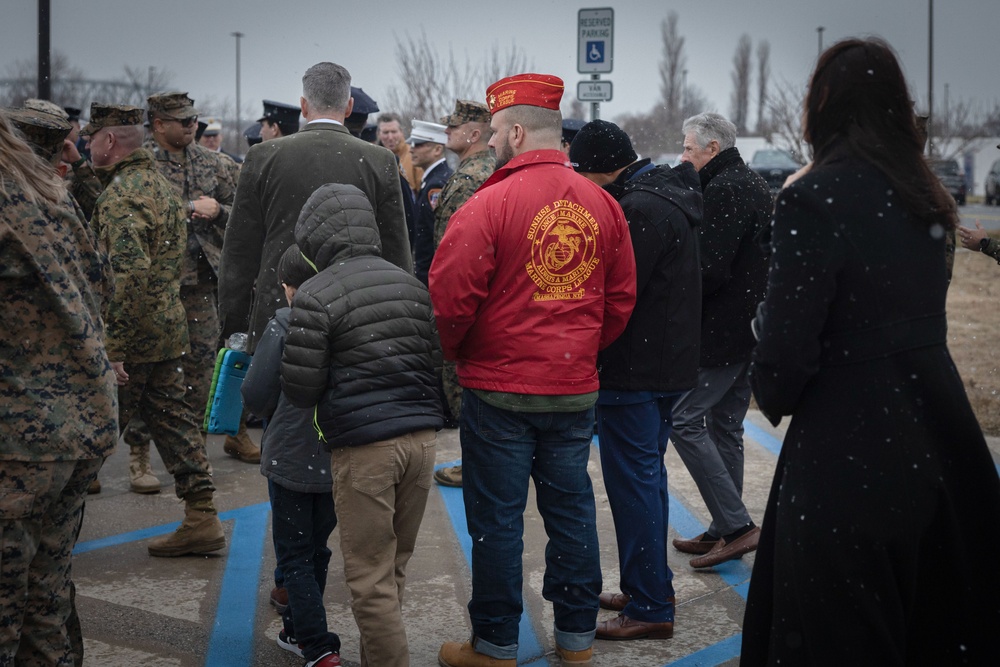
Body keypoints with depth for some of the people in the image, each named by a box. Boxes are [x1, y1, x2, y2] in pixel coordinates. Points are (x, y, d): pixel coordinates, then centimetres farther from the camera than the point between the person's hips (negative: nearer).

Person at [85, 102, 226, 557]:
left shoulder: (120, 196, -17)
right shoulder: (158, 183, 15)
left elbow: (130, 276, -26)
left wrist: (112, 348, -25)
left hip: (134, 337, -9)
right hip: (168, 330, 9)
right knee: (173, 420, 12)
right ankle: (201, 518, 14)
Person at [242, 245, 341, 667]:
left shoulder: (286, 322, -15)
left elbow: (255, 394, -14)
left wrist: (274, 413, 7)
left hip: (291, 456, -4)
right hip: (339, 458, 4)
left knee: (294, 556, 7)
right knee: (316, 549, 21)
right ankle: (298, 630, 34)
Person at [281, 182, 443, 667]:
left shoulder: (316, 296, -8)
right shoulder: (410, 285, 10)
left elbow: (299, 390, -8)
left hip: (364, 446, -6)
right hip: (421, 436, 6)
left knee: (371, 579, 3)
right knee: (395, 569, 16)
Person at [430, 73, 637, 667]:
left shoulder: (489, 204, -14)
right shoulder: (603, 204, 3)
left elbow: (451, 300, -14)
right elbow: (622, 298, 8)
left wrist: (457, 353, 5)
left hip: (501, 388, -5)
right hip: (576, 388, 5)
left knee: (497, 518, 6)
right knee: (571, 508, 14)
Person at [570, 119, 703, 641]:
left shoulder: (640, 208, -20)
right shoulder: (668, 196, 13)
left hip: (634, 369, -10)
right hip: (669, 363, 10)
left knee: (633, 483, -4)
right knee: (647, 477, 18)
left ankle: (649, 607, 2)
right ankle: (650, 588, 29)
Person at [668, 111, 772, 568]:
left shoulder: (723, 190, -16)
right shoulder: (754, 184, 17)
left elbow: (709, 268, -23)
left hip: (721, 331, -10)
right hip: (750, 327, 10)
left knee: (683, 420, -8)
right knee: (725, 426, 14)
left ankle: (737, 526, -10)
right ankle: (725, 530, 20)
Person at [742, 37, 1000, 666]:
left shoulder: (814, 199, -16)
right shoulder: (922, 194, 7)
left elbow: (786, 347, -18)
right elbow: (921, 314, 13)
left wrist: (775, 398, 3)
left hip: (848, 457, -7)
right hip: (936, 442, 7)